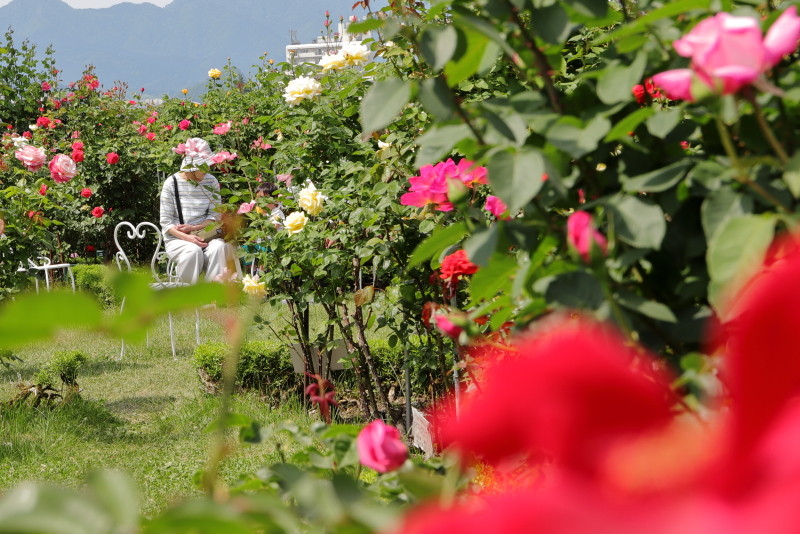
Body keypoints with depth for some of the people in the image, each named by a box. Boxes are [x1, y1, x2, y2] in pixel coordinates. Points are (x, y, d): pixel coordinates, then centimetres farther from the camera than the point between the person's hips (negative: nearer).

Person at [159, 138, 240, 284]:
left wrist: (194, 228, -13)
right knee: (193, 251, -35)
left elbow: (215, 214, 5)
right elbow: (165, 222, -4)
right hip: (176, 238, -3)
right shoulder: (172, 183, -3)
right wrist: (187, 238, -21)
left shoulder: (211, 181, 6)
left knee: (219, 246, -30)